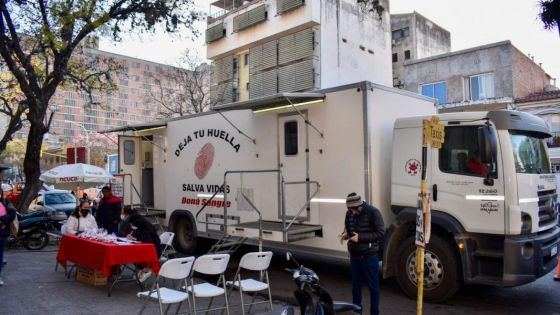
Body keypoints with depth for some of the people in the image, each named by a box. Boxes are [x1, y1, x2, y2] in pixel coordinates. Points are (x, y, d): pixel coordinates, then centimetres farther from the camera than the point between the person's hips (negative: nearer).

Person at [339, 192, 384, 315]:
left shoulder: (373, 212, -15)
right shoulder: (349, 213, 2)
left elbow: (381, 233, -16)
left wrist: (360, 238, -21)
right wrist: (345, 234, -7)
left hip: (369, 256, -5)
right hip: (354, 255, 5)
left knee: (373, 285, 7)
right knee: (356, 285, 14)